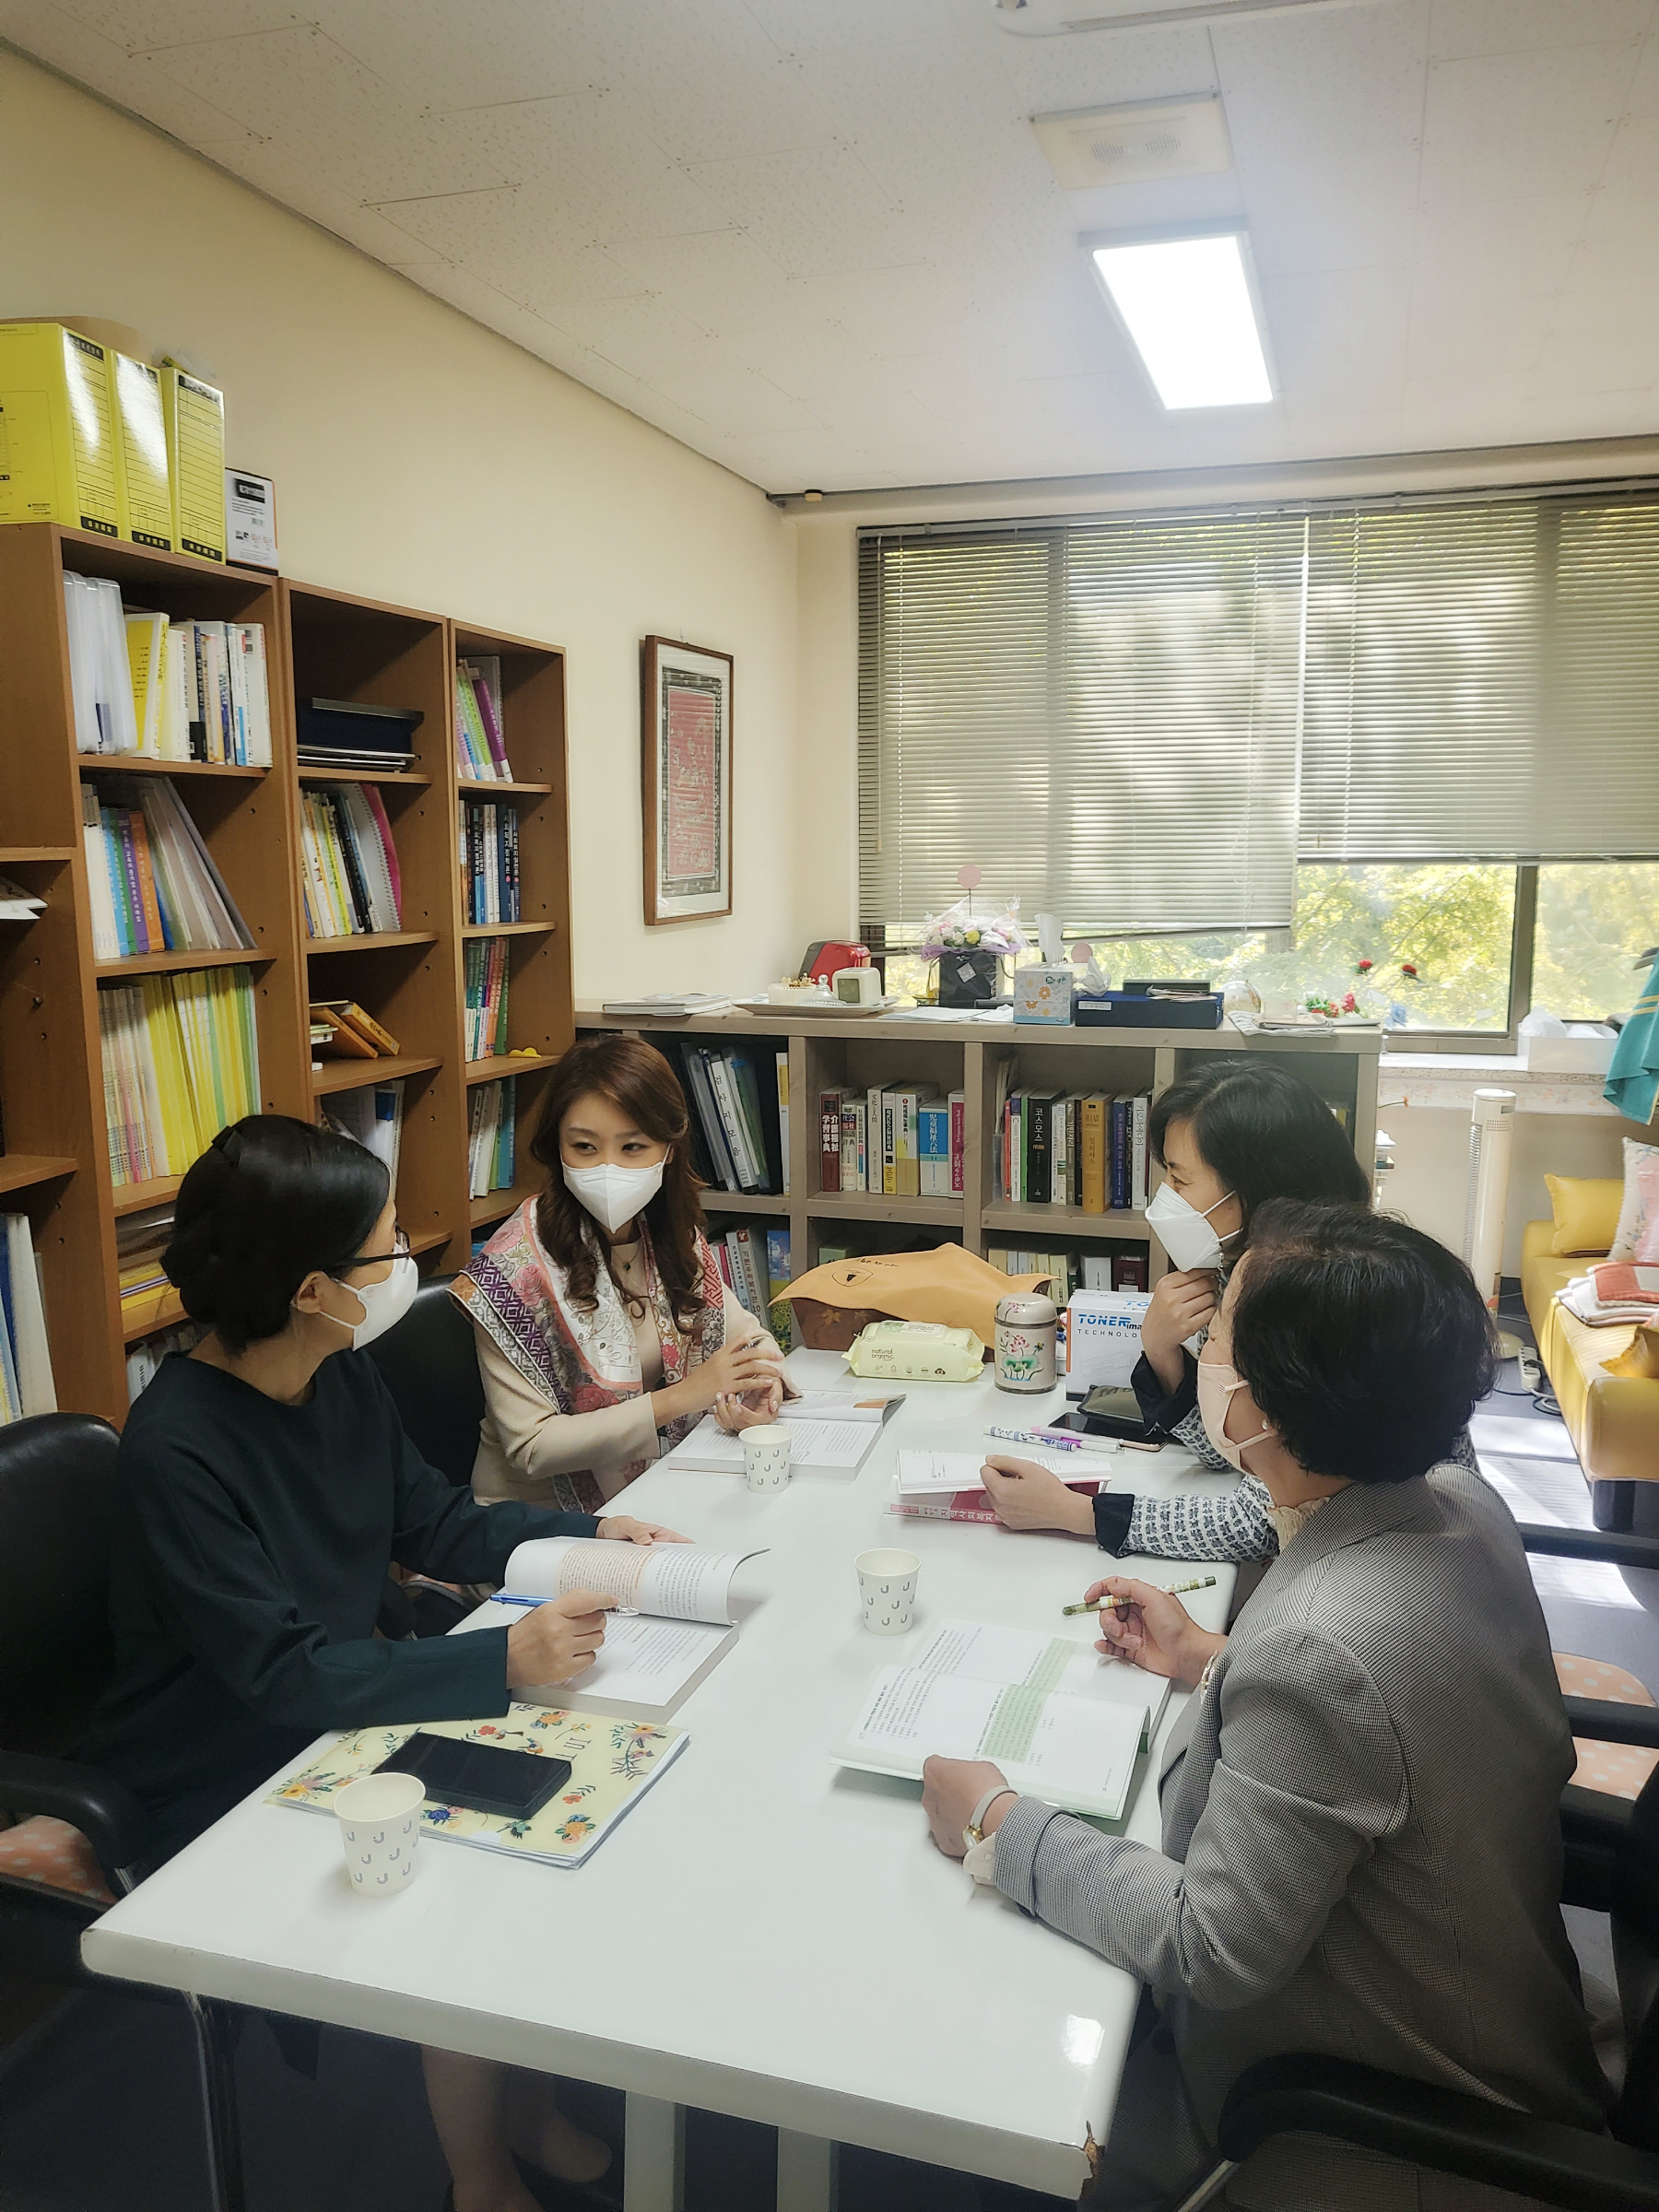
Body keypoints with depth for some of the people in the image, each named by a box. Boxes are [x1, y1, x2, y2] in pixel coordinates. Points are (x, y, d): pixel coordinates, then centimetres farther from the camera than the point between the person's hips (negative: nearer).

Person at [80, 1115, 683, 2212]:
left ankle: (538, 2107, 15)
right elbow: (284, 1673, -29)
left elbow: (437, 1522, 8)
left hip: (341, 1725, 7)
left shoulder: (345, 1380, -4)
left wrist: (591, 1534, -5)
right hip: (217, 1796, -7)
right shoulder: (178, 1451, -27)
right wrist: (505, 1660, -34)